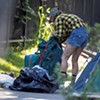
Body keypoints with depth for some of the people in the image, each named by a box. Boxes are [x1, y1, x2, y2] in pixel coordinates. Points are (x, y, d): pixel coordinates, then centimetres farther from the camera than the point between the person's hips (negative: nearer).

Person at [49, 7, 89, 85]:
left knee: (64, 58, -5)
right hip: (85, 33, 8)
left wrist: (55, 33, 14)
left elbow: (60, 35, -5)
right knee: (74, 60, 14)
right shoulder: (68, 17, 31)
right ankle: (73, 83, 14)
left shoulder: (58, 19, 6)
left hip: (77, 34, -8)